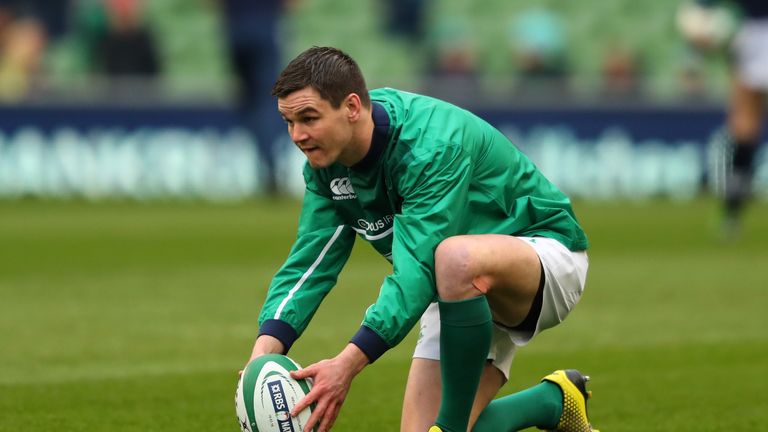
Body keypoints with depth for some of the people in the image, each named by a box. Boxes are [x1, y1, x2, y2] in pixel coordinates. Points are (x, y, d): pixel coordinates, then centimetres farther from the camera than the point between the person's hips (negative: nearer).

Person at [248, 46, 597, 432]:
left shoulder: (431, 145, -31)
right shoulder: (325, 163, -6)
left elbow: (419, 272, -38)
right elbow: (309, 265, -7)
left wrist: (349, 363, -47)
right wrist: (265, 350, -26)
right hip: (466, 296, 8)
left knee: (456, 257, -42)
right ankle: (554, 401, 18)